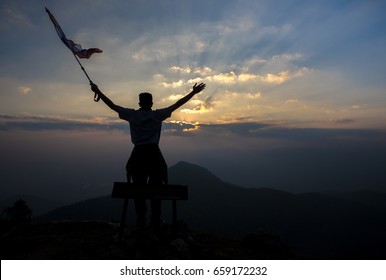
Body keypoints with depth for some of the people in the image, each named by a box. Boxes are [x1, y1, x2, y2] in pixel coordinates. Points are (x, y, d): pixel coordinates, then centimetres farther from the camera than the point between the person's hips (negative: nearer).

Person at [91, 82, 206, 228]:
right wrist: (193, 92, 4)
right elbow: (177, 105, -1)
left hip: (138, 155, 1)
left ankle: (141, 221, 14)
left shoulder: (132, 115, -1)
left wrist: (97, 91, 13)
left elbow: (112, 105, 3)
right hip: (154, 155, -1)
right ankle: (155, 221, 15)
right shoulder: (158, 115, -3)